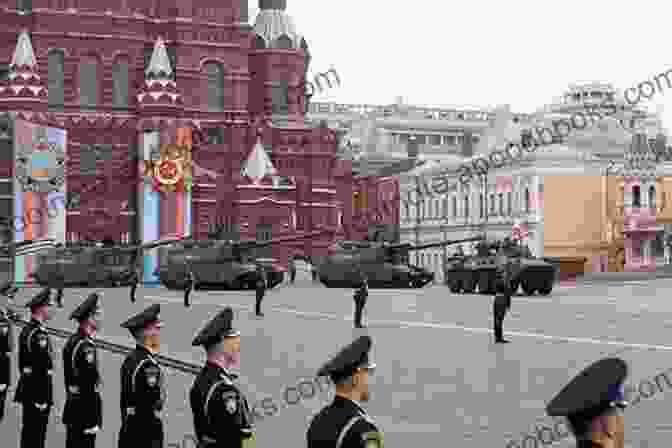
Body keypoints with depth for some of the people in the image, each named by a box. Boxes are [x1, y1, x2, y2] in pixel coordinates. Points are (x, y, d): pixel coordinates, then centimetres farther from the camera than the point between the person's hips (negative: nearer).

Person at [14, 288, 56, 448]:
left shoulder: (26, 330, 12)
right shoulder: (39, 334, -19)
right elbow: (42, 369, -23)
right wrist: (44, 399, -21)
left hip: (26, 387, 10)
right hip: (38, 391, -10)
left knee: (28, 433, 15)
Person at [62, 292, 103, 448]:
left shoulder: (72, 340, 8)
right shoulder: (86, 347, -21)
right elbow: (89, 388, -22)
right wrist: (93, 422, -19)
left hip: (71, 408, 10)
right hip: (84, 413, -10)